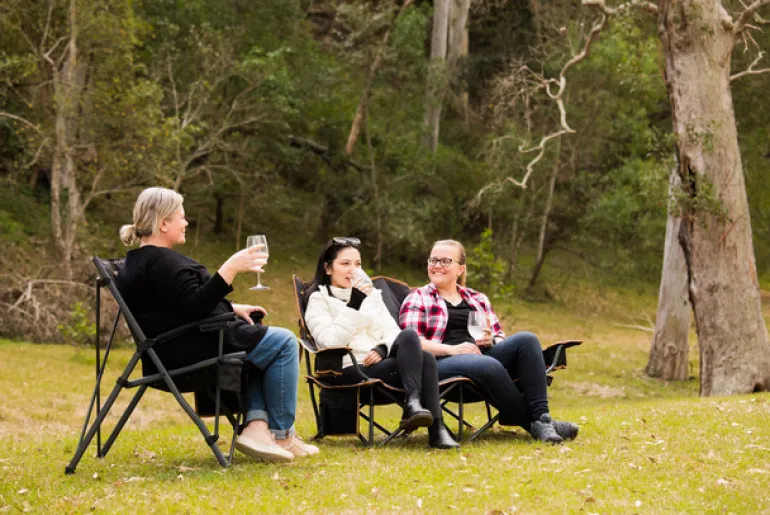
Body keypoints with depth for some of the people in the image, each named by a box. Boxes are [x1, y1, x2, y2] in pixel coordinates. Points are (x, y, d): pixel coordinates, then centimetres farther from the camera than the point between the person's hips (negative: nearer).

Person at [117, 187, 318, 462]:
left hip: (174, 353, 11)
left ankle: (256, 425, 8)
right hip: (193, 353, -11)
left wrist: (232, 308, 18)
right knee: (283, 343, -1)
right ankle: (282, 435, 5)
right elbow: (195, 307, -28)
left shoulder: (138, 261, 16)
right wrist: (230, 269, -29)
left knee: (261, 343, 28)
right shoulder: (162, 261, -18)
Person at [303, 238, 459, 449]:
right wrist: (354, 305, -17)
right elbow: (330, 342, -12)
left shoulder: (371, 294, 23)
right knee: (413, 345, -29)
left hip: (380, 364, 6)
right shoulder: (319, 300, 5)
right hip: (350, 371, -6)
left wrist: (383, 348, -9)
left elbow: (392, 331, 14)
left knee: (425, 358, -29)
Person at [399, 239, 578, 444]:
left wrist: (491, 341, -3)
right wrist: (451, 349, -17)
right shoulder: (417, 299, 12)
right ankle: (531, 422, -25)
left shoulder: (478, 299, 25)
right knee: (489, 366, -37)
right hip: (441, 363, -5)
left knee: (526, 339, -22)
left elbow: (500, 337, 22)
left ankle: (541, 416, -32)